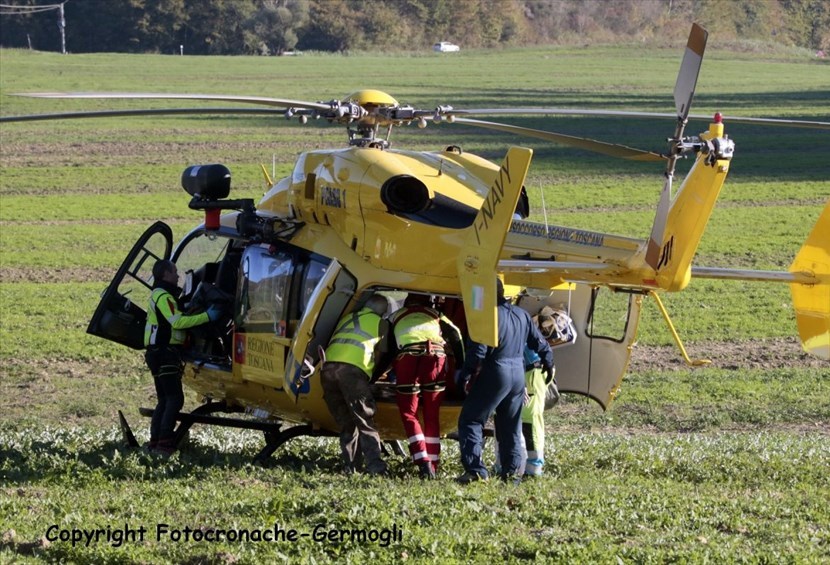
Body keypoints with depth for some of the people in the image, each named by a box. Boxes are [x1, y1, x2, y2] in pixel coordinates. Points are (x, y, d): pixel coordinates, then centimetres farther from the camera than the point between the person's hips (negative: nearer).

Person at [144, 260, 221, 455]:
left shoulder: (160, 295, 23)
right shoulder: (163, 296, -12)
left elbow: (174, 320, 26)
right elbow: (177, 321, -23)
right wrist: (207, 316, -20)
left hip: (160, 353, 11)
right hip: (165, 353, -11)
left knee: (165, 400, 13)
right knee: (175, 398, -14)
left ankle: (155, 442, 11)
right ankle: (164, 443, -20)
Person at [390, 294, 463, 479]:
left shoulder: (396, 317, 30)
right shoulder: (435, 314, 30)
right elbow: (455, 335, 15)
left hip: (407, 358, -1)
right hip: (435, 357, 1)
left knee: (408, 414, 5)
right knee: (431, 416, 12)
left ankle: (423, 462, -12)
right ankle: (433, 466, 8)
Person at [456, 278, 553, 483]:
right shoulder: (521, 315, 11)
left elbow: (479, 350, -18)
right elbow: (539, 343, 19)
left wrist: (467, 375, -10)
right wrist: (548, 364, 36)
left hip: (495, 373, -7)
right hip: (518, 374, 7)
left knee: (470, 420, -2)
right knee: (510, 425, 18)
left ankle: (475, 469, -12)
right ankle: (511, 469, 15)